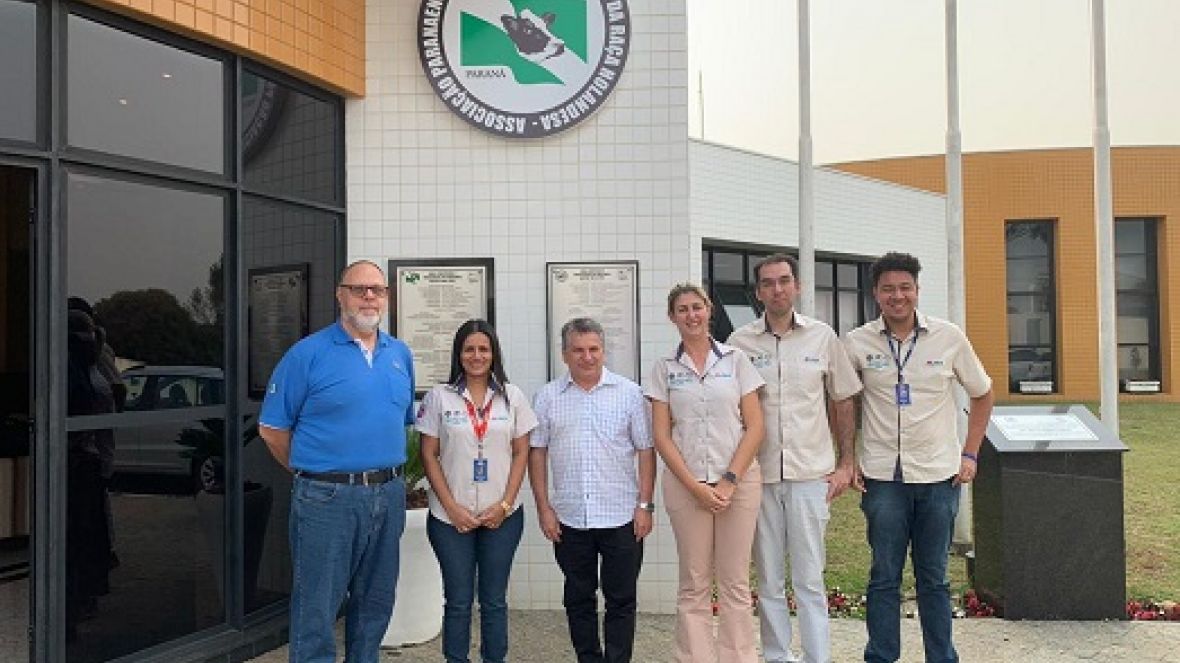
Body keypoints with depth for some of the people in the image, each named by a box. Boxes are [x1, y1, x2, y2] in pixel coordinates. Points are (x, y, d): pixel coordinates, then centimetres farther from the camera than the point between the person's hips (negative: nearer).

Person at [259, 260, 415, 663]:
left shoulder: (400, 355, 9)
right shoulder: (308, 354, -7)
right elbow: (272, 428, -3)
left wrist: (384, 471, 14)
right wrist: (312, 473, 4)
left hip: (388, 495, 5)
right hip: (328, 498, -5)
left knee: (375, 605, 17)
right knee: (316, 611, 3)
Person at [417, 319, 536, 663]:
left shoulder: (512, 396, 3)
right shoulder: (439, 396, 0)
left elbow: (521, 453, 4)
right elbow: (429, 455, -1)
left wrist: (504, 504, -6)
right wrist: (452, 507, -8)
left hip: (502, 516, 1)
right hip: (451, 517, -1)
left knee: (494, 600, 10)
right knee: (458, 601, 7)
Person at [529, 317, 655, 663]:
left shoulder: (629, 392, 1)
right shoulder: (548, 397, 4)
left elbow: (645, 450, 1)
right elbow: (537, 452, 6)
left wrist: (645, 505, -4)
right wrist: (543, 507, 0)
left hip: (622, 517, -1)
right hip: (569, 518, 2)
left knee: (621, 600, 6)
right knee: (578, 599, 13)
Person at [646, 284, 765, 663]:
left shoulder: (736, 360, 4)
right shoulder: (664, 369, 5)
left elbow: (754, 426, 1)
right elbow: (661, 435, 1)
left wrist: (730, 480, -8)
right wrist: (695, 486, -8)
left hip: (739, 479, 0)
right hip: (685, 483, 0)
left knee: (735, 582, 4)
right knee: (694, 585, 5)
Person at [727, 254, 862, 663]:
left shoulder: (823, 337, 3)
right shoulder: (740, 342, 1)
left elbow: (843, 402, 9)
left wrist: (846, 464, 5)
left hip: (811, 474, -1)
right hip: (759, 475, 1)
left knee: (810, 580, 3)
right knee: (769, 580, 10)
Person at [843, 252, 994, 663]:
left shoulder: (949, 337, -1)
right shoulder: (857, 343, -2)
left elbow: (982, 395, 11)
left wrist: (970, 455, 5)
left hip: (939, 475, 1)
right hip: (883, 477, 0)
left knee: (933, 578, 10)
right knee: (884, 577, 6)